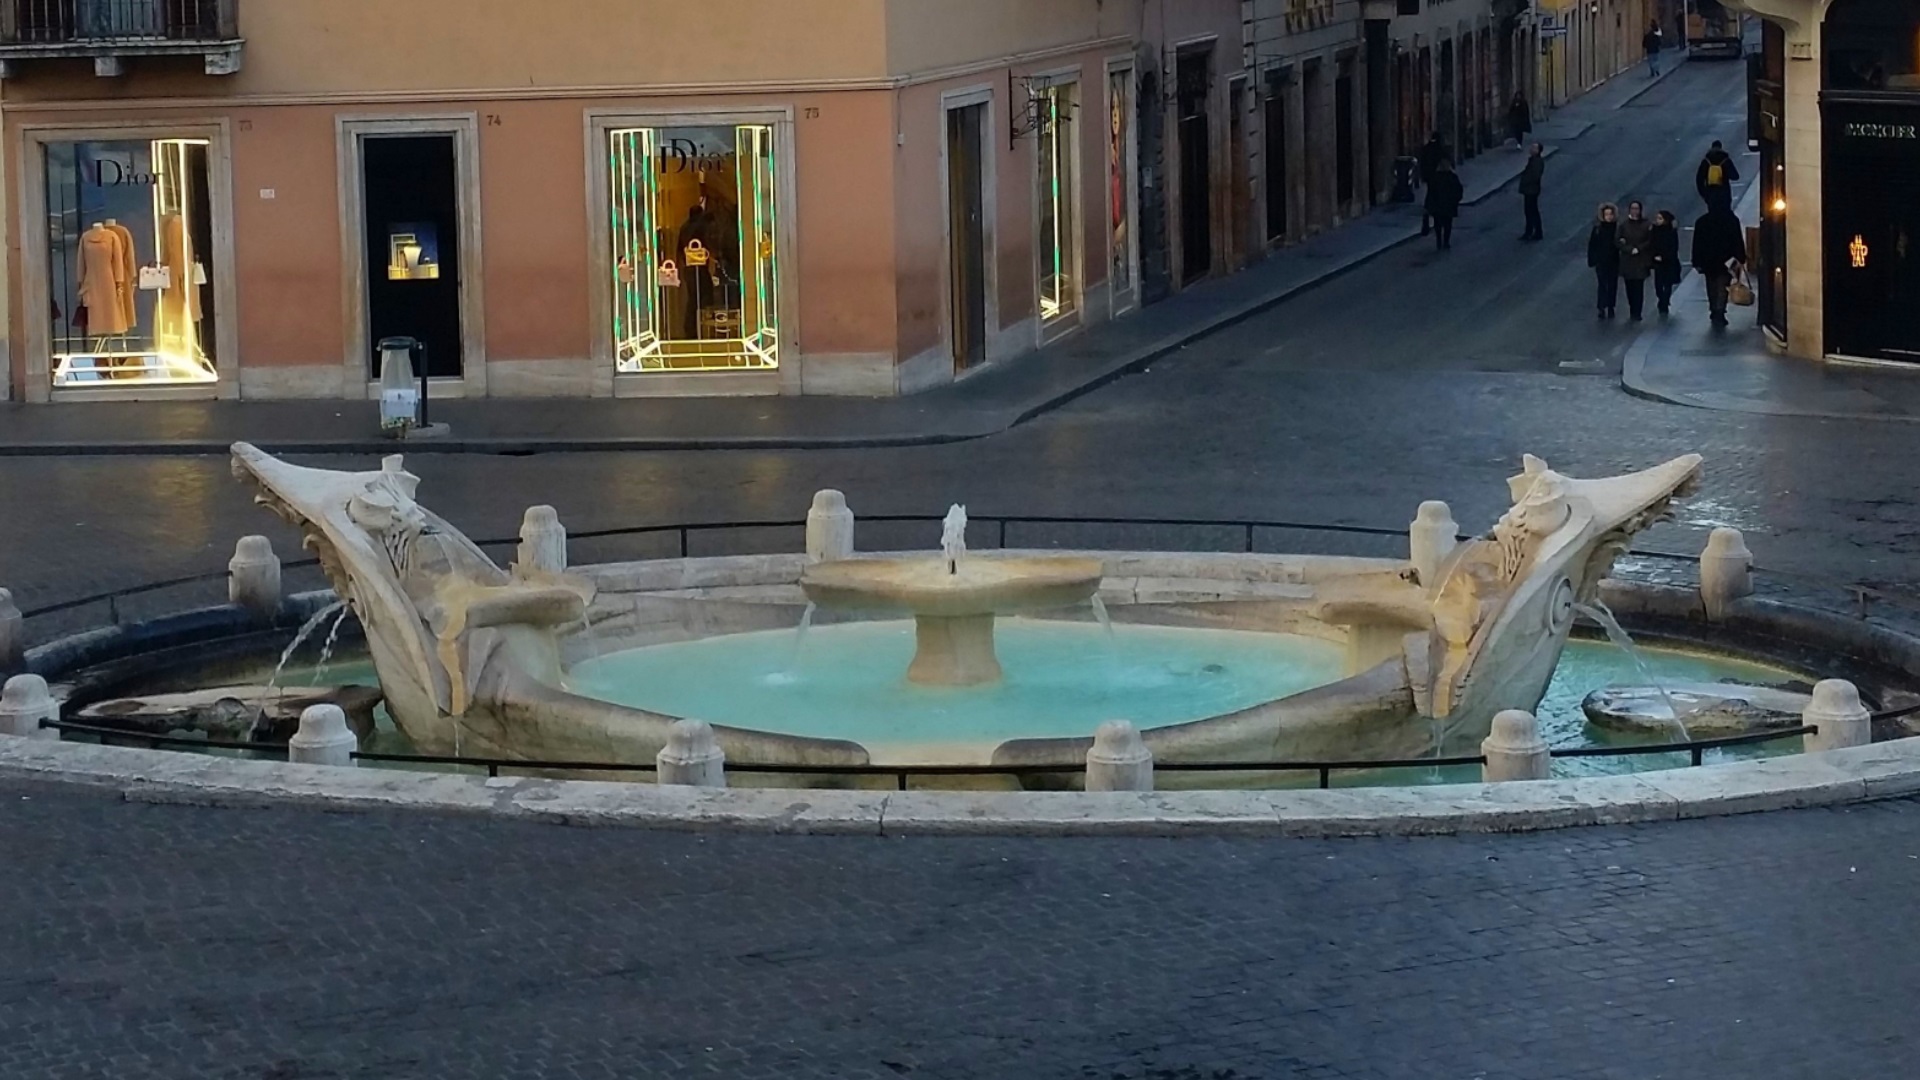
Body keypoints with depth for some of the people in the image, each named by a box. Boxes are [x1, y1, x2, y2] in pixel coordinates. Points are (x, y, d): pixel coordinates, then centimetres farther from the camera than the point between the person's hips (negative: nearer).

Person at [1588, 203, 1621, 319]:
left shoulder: (1618, 227, -7)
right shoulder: (1598, 228, -8)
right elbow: (1592, 244, -5)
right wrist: (1592, 260, -6)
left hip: (1614, 261, 1)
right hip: (1601, 261, -1)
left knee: (1613, 285, 10)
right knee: (1602, 284, -2)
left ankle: (1610, 308, 23)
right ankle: (1602, 308, 5)